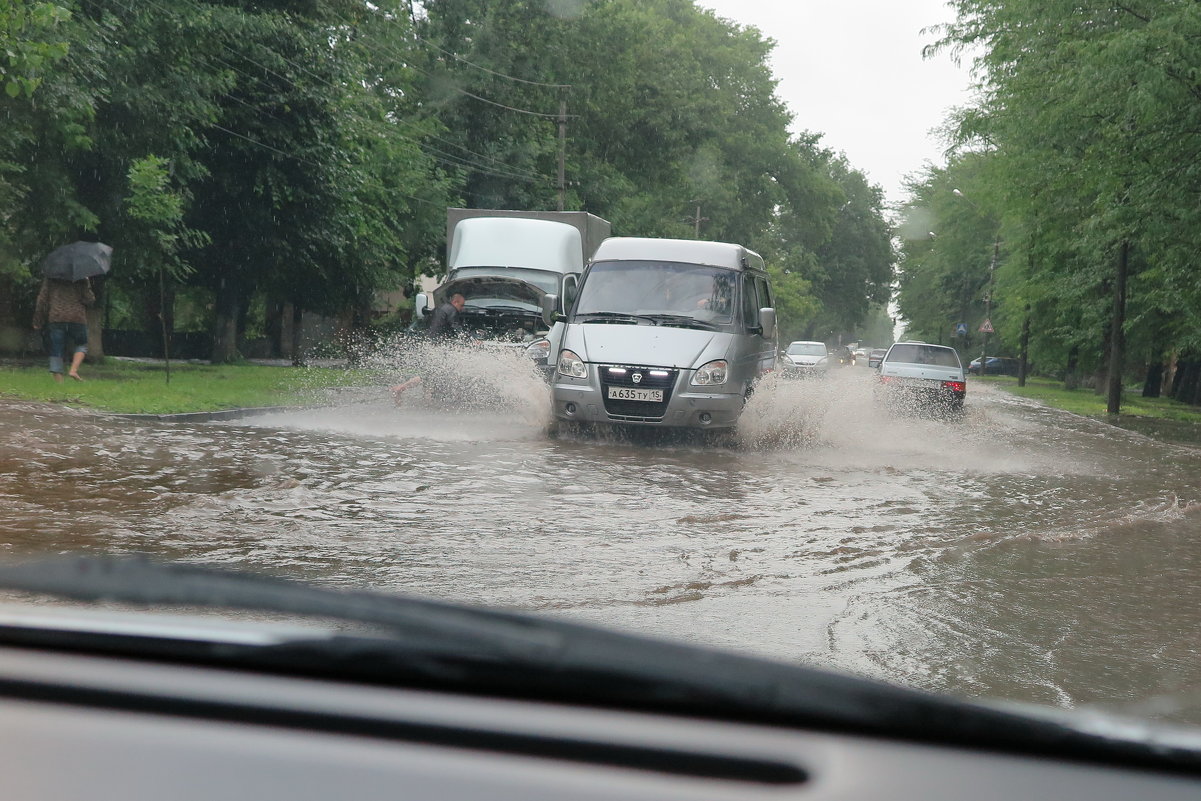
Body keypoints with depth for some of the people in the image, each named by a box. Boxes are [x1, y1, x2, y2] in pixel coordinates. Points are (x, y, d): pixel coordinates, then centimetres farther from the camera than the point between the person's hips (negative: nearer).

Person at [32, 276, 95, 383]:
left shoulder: (50, 278, 6)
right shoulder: (82, 279, -1)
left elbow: (42, 299, 6)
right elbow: (89, 300, -5)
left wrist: (37, 321, 11)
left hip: (56, 318, 1)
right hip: (77, 318, -1)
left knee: (56, 351, 5)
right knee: (81, 345, 19)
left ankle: (58, 380, 0)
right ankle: (74, 370, -3)